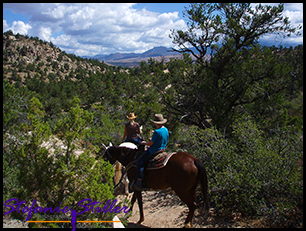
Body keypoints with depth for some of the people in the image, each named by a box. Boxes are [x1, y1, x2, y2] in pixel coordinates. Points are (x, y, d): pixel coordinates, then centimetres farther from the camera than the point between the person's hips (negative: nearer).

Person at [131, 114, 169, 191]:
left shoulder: (157, 132, -24)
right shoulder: (166, 130, 4)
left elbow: (151, 144, -17)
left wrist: (144, 143, 3)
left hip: (153, 151, -10)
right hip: (162, 149, 10)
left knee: (140, 162, -5)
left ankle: (139, 184, -7)